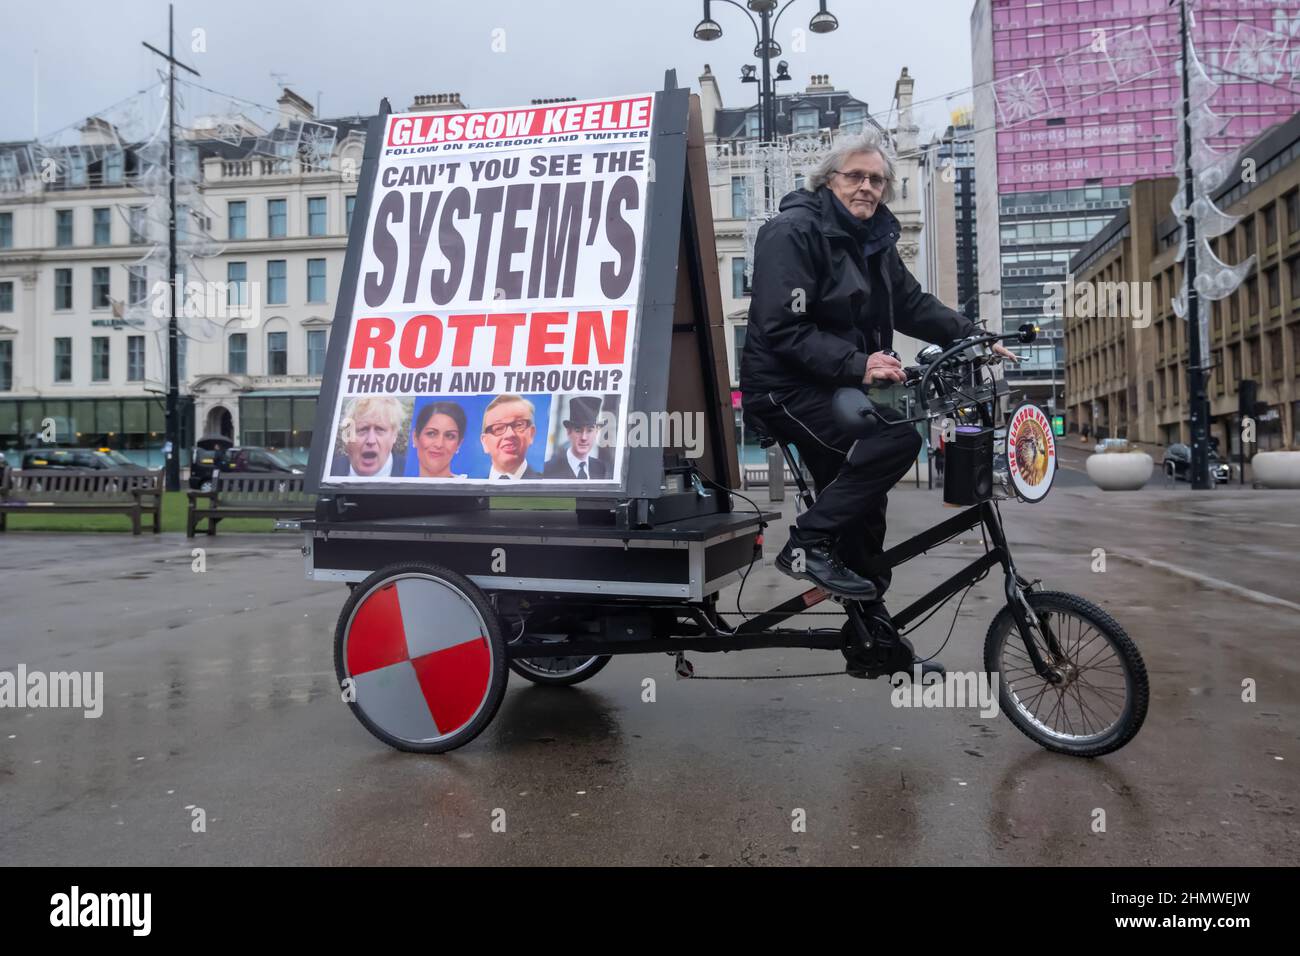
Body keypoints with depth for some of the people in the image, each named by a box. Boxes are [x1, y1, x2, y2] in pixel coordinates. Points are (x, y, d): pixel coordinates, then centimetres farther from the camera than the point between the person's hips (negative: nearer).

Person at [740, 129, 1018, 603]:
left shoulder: (874, 238, 11)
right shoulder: (793, 231, -15)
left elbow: (913, 304, 13)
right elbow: (782, 329, -23)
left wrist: (974, 336, -1)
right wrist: (858, 365, -31)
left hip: (838, 385, 9)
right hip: (786, 386, -8)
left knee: (861, 500, 11)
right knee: (897, 438, -26)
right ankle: (807, 543, -16)